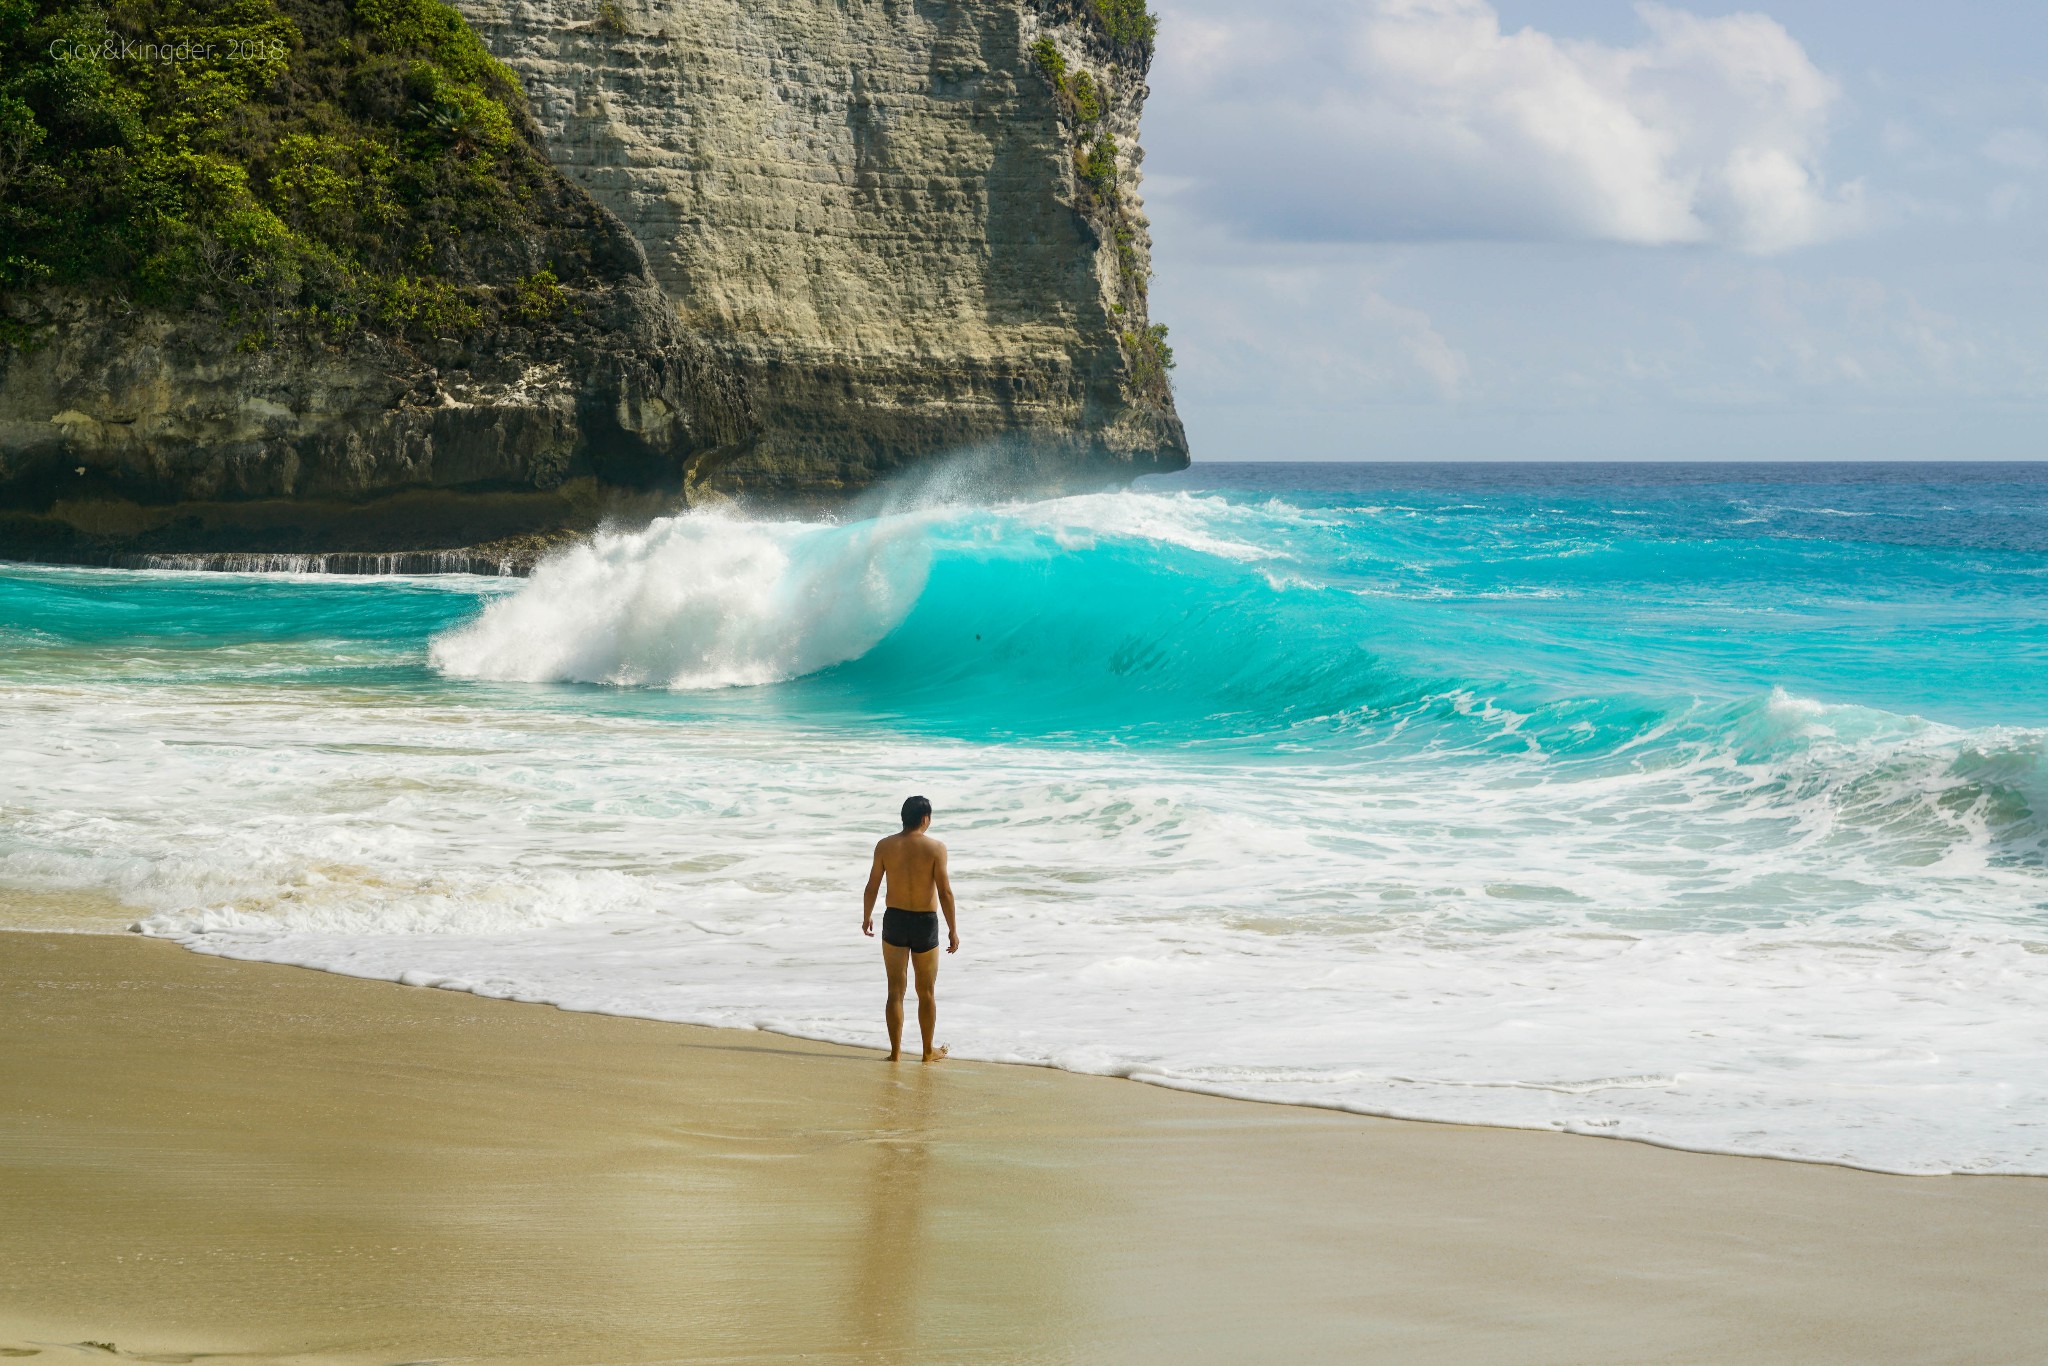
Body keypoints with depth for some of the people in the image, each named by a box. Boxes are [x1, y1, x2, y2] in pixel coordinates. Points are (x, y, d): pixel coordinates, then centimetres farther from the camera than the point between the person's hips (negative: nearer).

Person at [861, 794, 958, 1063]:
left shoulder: (885, 846, -4)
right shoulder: (935, 848, -11)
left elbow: (872, 887, 0)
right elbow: (945, 892, -13)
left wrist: (866, 918, 16)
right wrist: (952, 929, -6)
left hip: (894, 920, 2)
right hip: (925, 922, -2)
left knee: (895, 990, 9)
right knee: (927, 992, 12)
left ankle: (895, 1050, 10)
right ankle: (928, 1051, 20)